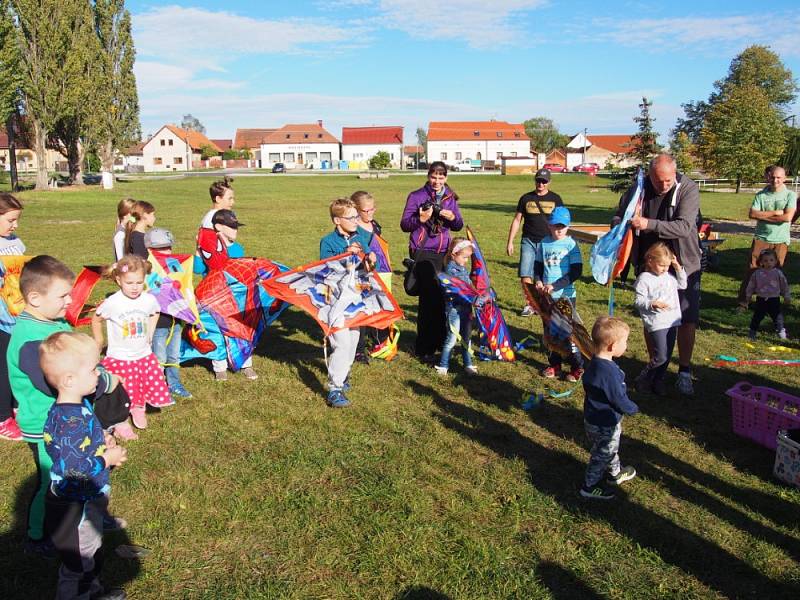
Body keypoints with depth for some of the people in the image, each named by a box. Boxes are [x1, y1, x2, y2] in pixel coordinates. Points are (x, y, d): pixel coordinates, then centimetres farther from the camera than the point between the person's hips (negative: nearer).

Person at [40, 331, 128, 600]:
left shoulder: (79, 407, -1)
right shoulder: (70, 421, -33)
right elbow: (73, 467, -33)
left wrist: (101, 439, 0)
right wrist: (108, 459, -19)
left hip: (87, 500, 10)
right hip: (73, 509, -10)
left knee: (92, 553, 30)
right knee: (78, 564, 11)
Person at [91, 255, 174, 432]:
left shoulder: (149, 300, -8)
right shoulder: (112, 303, -17)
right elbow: (96, 319, 3)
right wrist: (98, 341, 11)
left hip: (144, 356, 3)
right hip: (119, 358, -3)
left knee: (154, 385, 6)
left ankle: (139, 411, 30)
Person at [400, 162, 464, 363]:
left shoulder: (450, 197, 11)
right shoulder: (416, 196, -2)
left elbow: (458, 226, 13)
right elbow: (404, 224, -4)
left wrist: (452, 217, -9)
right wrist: (420, 219, -23)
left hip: (444, 252, 5)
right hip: (423, 253, -5)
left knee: (444, 297, 8)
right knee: (428, 298, -9)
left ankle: (440, 341, 24)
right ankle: (424, 348, 0)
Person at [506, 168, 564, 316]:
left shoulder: (555, 199, 5)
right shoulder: (526, 198, 7)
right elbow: (517, 220, 10)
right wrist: (510, 242, 5)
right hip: (528, 241, 1)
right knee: (525, 275, -5)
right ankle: (529, 305, 9)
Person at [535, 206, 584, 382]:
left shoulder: (571, 244, -9)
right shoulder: (544, 243, 2)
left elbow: (576, 272, -14)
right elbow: (538, 266, 11)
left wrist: (555, 286, -21)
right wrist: (538, 281, -9)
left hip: (566, 295, -4)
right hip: (547, 295, 4)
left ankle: (577, 367, 16)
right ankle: (554, 364, 27)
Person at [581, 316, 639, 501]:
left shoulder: (595, 362, -5)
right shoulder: (609, 372, -35)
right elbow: (620, 400, -28)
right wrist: (633, 409, -7)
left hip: (593, 418, 9)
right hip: (605, 425, -9)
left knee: (611, 449, 30)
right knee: (602, 455, 12)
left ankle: (615, 473, 52)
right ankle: (590, 487, 29)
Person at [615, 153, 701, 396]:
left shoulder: (688, 189, -15)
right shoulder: (638, 189, -6)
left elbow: (684, 227, -26)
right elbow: (619, 217, 4)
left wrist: (649, 224, -35)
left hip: (683, 265, -2)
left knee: (687, 319, 1)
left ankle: (684, 371, 15)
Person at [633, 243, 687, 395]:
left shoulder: (670, 276, 11)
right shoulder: (644, 278, -8)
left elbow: (683, 285, 23)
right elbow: (638, 301, -10)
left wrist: (678, 268, 11)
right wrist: (653, 303, -26)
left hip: (672, 322, 7)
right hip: (657, 324, -7)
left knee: (667, 356, 11)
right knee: (660, 357, -11)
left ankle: (658, 381, 24)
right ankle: (642, 380, 7)